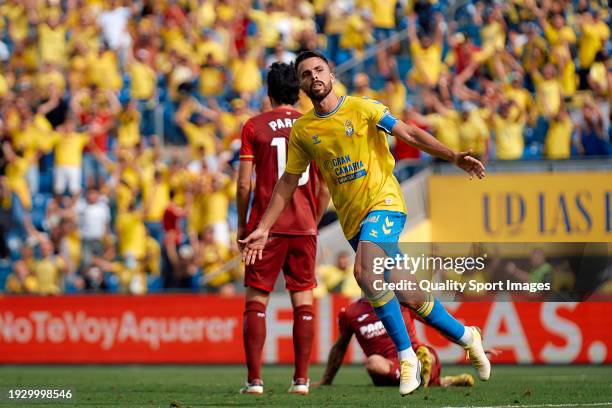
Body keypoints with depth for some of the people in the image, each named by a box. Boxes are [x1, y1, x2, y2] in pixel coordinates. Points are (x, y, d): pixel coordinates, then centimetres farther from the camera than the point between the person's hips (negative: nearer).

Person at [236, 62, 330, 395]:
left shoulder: (254, 126, -1)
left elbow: (244, 184, -3)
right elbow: (325, 187, 6)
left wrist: (242, 226, 8)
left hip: (266, 227, -2)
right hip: (304, 227, 2)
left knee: (256, 301, 2)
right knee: (303, 300, 7)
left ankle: (254, 380, -5)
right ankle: (301, 379, 3)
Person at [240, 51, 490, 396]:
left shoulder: (361, 109, -3)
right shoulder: (302, 131, 8)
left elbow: (410, 134, -5)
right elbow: (288, 182, 15)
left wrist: (454, 157, -17)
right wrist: (264, 229, 11)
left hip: (384, 202, -4)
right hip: (352, 219, 4)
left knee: (365, 272, -29)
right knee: (406, 295, 3)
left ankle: (406, 357, -18)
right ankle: (465, 336, 25)